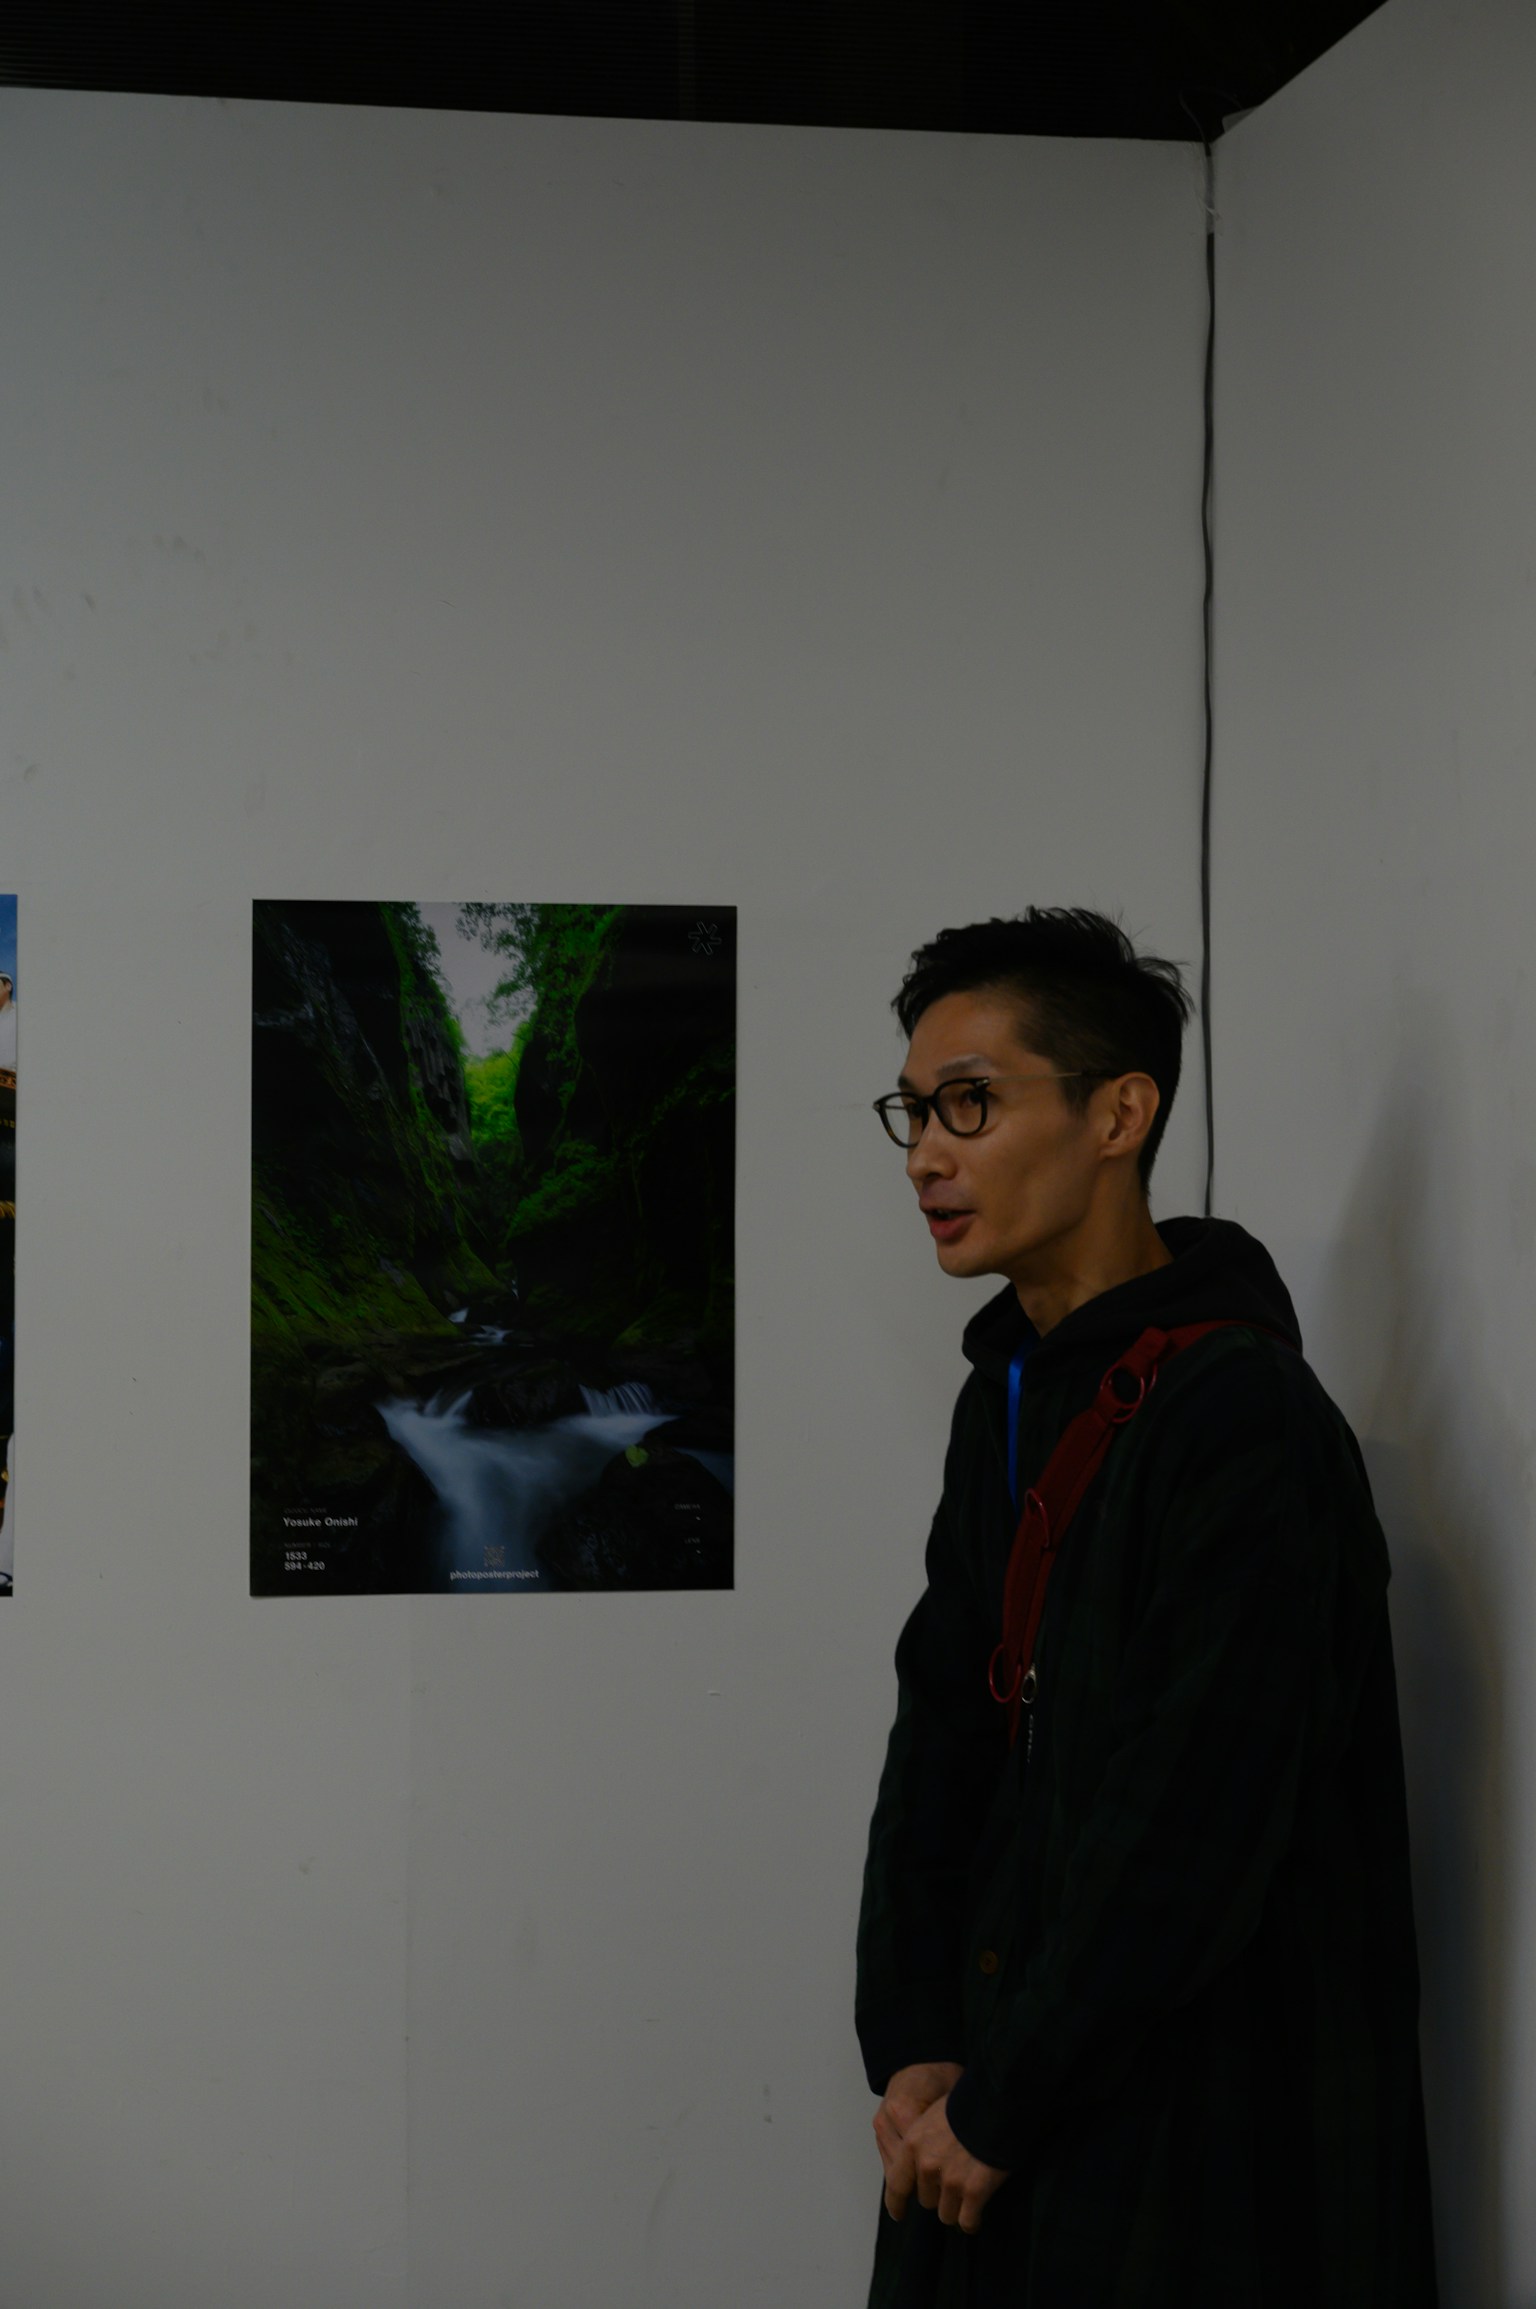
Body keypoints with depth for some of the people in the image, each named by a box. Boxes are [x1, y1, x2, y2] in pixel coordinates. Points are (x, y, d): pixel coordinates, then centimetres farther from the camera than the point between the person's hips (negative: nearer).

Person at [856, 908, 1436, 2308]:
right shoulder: (1008, 1401, 10)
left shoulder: (1244, 1419, -17)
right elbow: (942, 1741, 9)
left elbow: (1190, 1839, -21)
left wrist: (996, 2110, -14)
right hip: (1006, 2114, 8)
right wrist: (911, 2053, -2)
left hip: (1206, 2142, -8)